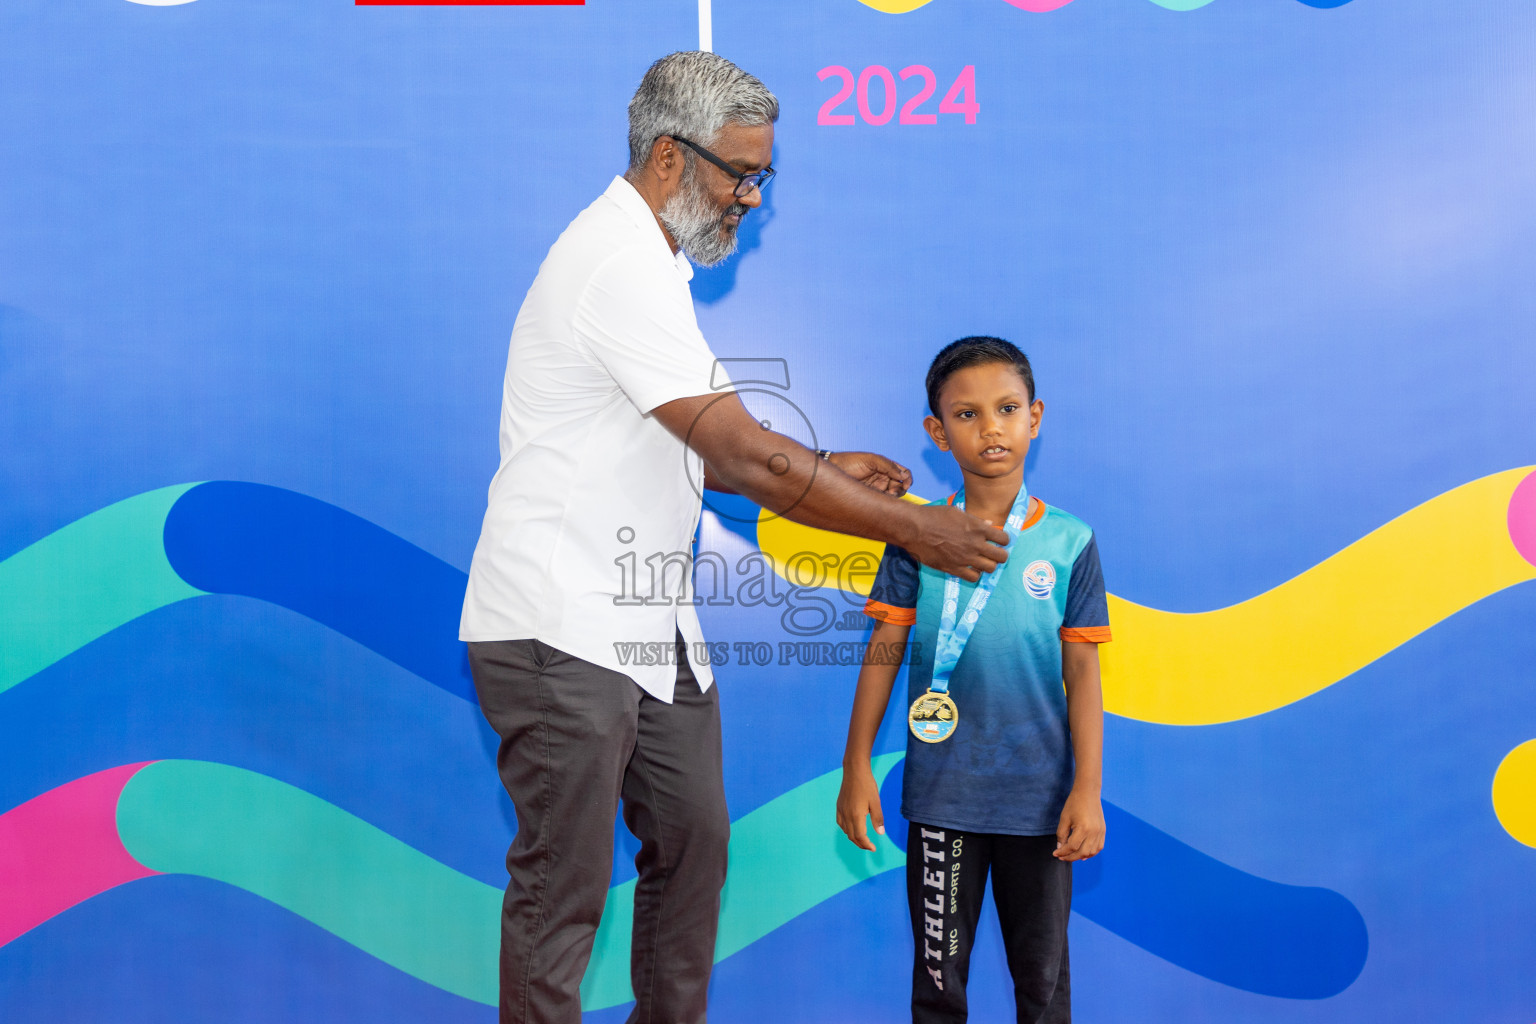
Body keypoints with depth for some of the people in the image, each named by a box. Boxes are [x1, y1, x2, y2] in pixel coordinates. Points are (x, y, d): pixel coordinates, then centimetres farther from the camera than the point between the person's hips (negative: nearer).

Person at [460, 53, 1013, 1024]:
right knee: (565, 888, -1)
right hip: (564, 632, -10)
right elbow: (744, 459, -22)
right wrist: (915, 529, -14)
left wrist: (821, 468, 8)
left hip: (650, 625, 10)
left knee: (693, 844, 14)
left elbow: (700, 451, 21)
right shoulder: (621, 268, -19)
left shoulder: (649, 261, 16)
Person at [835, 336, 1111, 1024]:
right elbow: (884, 651, 2)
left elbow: (1082, 673, 0)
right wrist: (856, 767, 1)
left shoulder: (1069, 542, -2)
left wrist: (1087, 791, -2)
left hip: (1039, 795, 0)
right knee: (938, 969, 10)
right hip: (941, 791, 0)